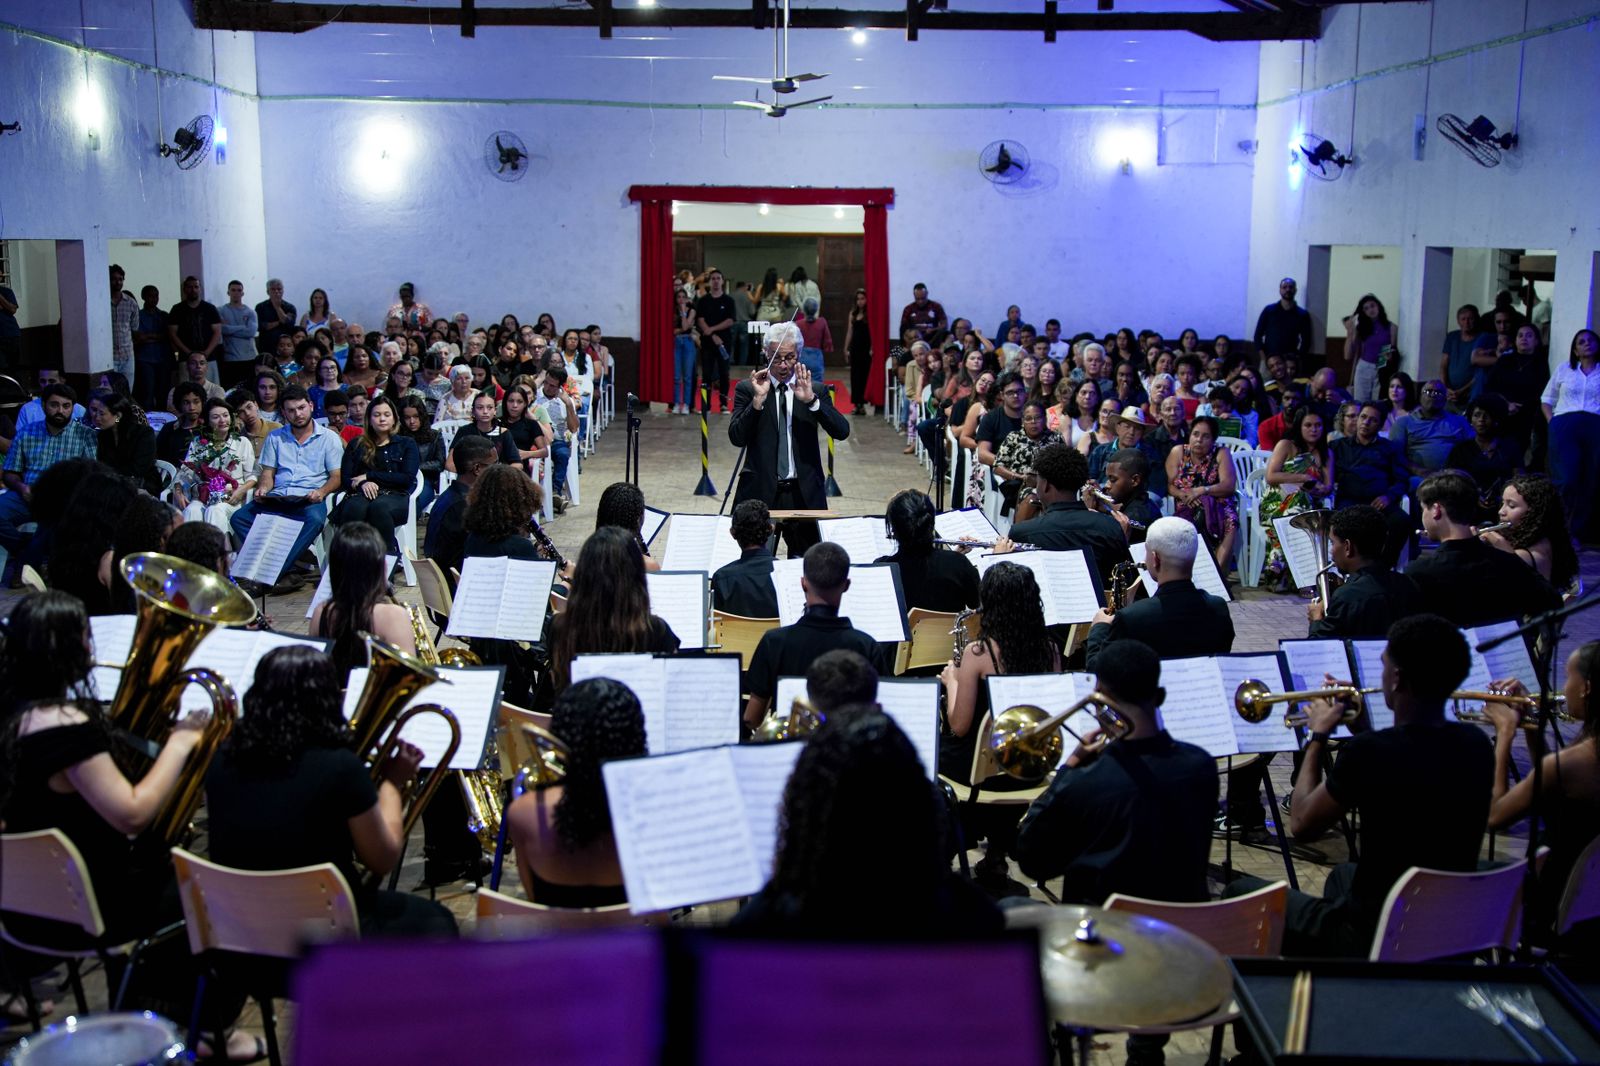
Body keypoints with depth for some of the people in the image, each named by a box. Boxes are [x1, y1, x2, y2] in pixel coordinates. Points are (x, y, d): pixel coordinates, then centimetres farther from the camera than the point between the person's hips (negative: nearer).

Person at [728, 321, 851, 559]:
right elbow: (736, 438, -7)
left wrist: (811, 399, -17)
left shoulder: (815, 390, 7)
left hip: (804, 494, 1)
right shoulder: (747, 389, 4)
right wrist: (758, 399, -16)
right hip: (761, 491, -1)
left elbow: (842, 431, -6)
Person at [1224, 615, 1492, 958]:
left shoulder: (1369, 751, -27)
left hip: (1373, 942, -7)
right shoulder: (1476, 745, -6)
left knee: (1240, 893, 12)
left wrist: (1318, 736, -2)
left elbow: (1301, 825, -12)